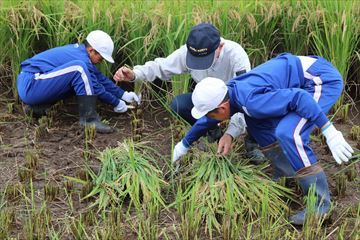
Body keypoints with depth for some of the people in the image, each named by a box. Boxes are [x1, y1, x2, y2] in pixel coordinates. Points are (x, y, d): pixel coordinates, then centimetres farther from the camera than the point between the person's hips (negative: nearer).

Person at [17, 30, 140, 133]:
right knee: (79, 69, -24)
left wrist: (124, 95, 16)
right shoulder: (81, 58, -16)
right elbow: (96, 88, -9)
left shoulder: (78, 50, 11)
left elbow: (100, 78, 16)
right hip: (30, 87, -10)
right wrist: (116, 103, 3)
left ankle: (39, 106, 12)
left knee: (84, 80, 16)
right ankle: (89, 119, -22)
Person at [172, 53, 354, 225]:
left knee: (288, 133, -25)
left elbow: (299, 98, -34)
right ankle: (286, 176, 16)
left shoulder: (251, 101, -29)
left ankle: (320, 203, -15)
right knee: (255, 119, 12)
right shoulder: (227, 93, 2)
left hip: (323, 80, -10)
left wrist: (329, 132, -33)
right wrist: (184, 144, 34)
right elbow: (206, 121, 20)